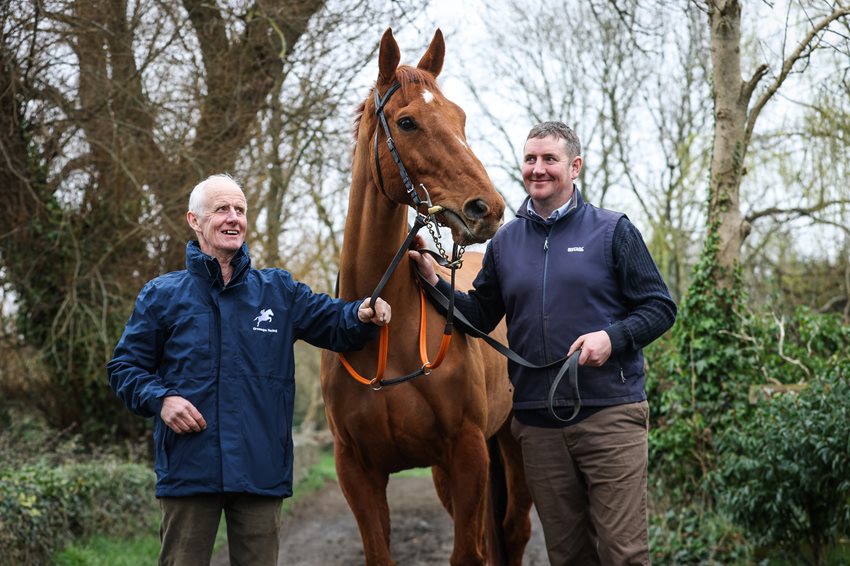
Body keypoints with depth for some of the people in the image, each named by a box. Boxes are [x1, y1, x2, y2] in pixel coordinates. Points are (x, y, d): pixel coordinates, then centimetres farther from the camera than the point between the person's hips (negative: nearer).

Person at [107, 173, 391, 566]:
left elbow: (334, 322, 5)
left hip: (262, 471, 2)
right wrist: (160, 399, -12)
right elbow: (124, 367, 7)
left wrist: (363, 314, -18)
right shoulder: (161, 295, 5)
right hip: (188, 470, -1)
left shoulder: (279, 291, 10)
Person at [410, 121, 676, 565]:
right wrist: (435, 282, 1)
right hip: (537, 423, 4)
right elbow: (481, 317, 16)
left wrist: (613, 337, -18)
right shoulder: (505, 241, 11)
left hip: (609, 413, -4)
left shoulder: (612, 231, 0)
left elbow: (660, 308, -1)